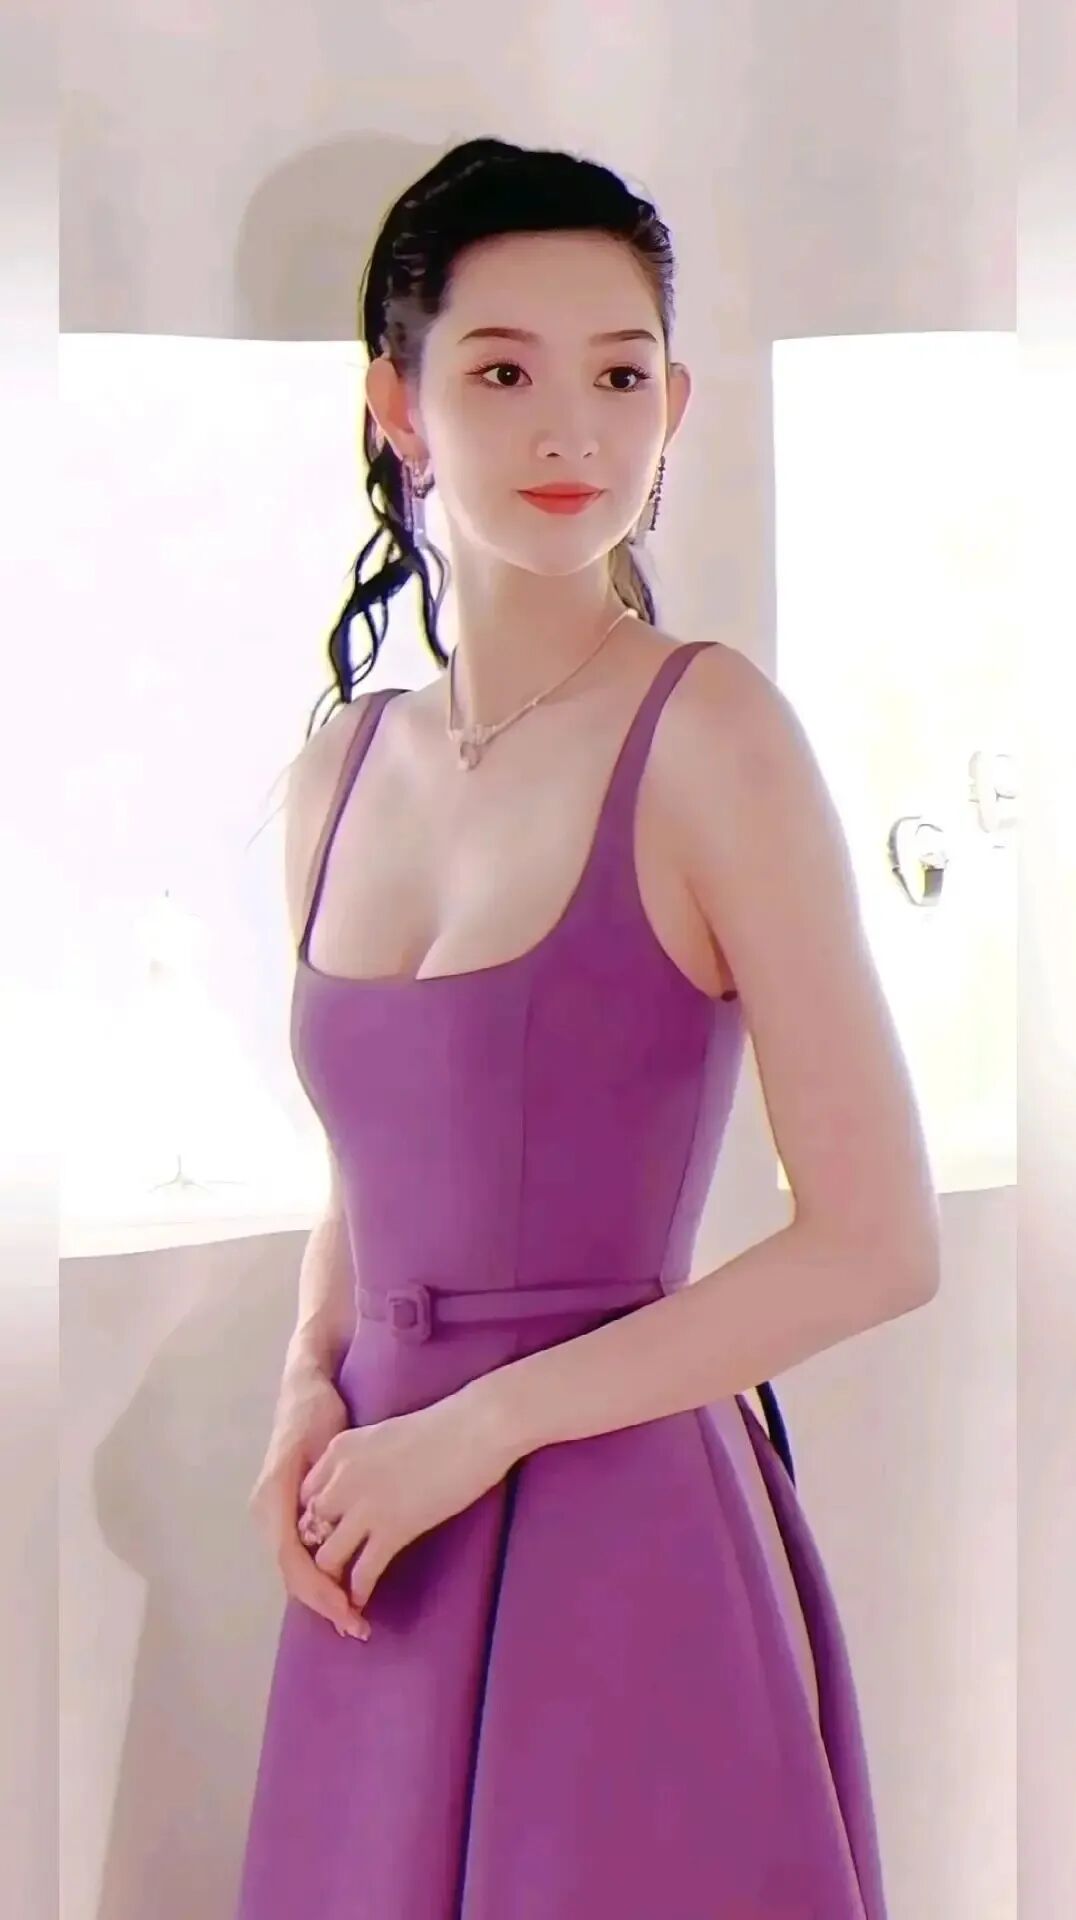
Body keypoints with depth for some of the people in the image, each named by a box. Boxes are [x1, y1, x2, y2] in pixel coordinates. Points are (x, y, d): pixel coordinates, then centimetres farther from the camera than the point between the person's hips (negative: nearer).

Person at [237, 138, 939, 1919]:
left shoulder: (707, 730, -12)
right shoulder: (342, 767, 6)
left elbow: (878, 1244, -14)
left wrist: (482, 1422, -12)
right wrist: (312, 1387, 0)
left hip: (627, 1529, -5)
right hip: (386, 1544, 5)